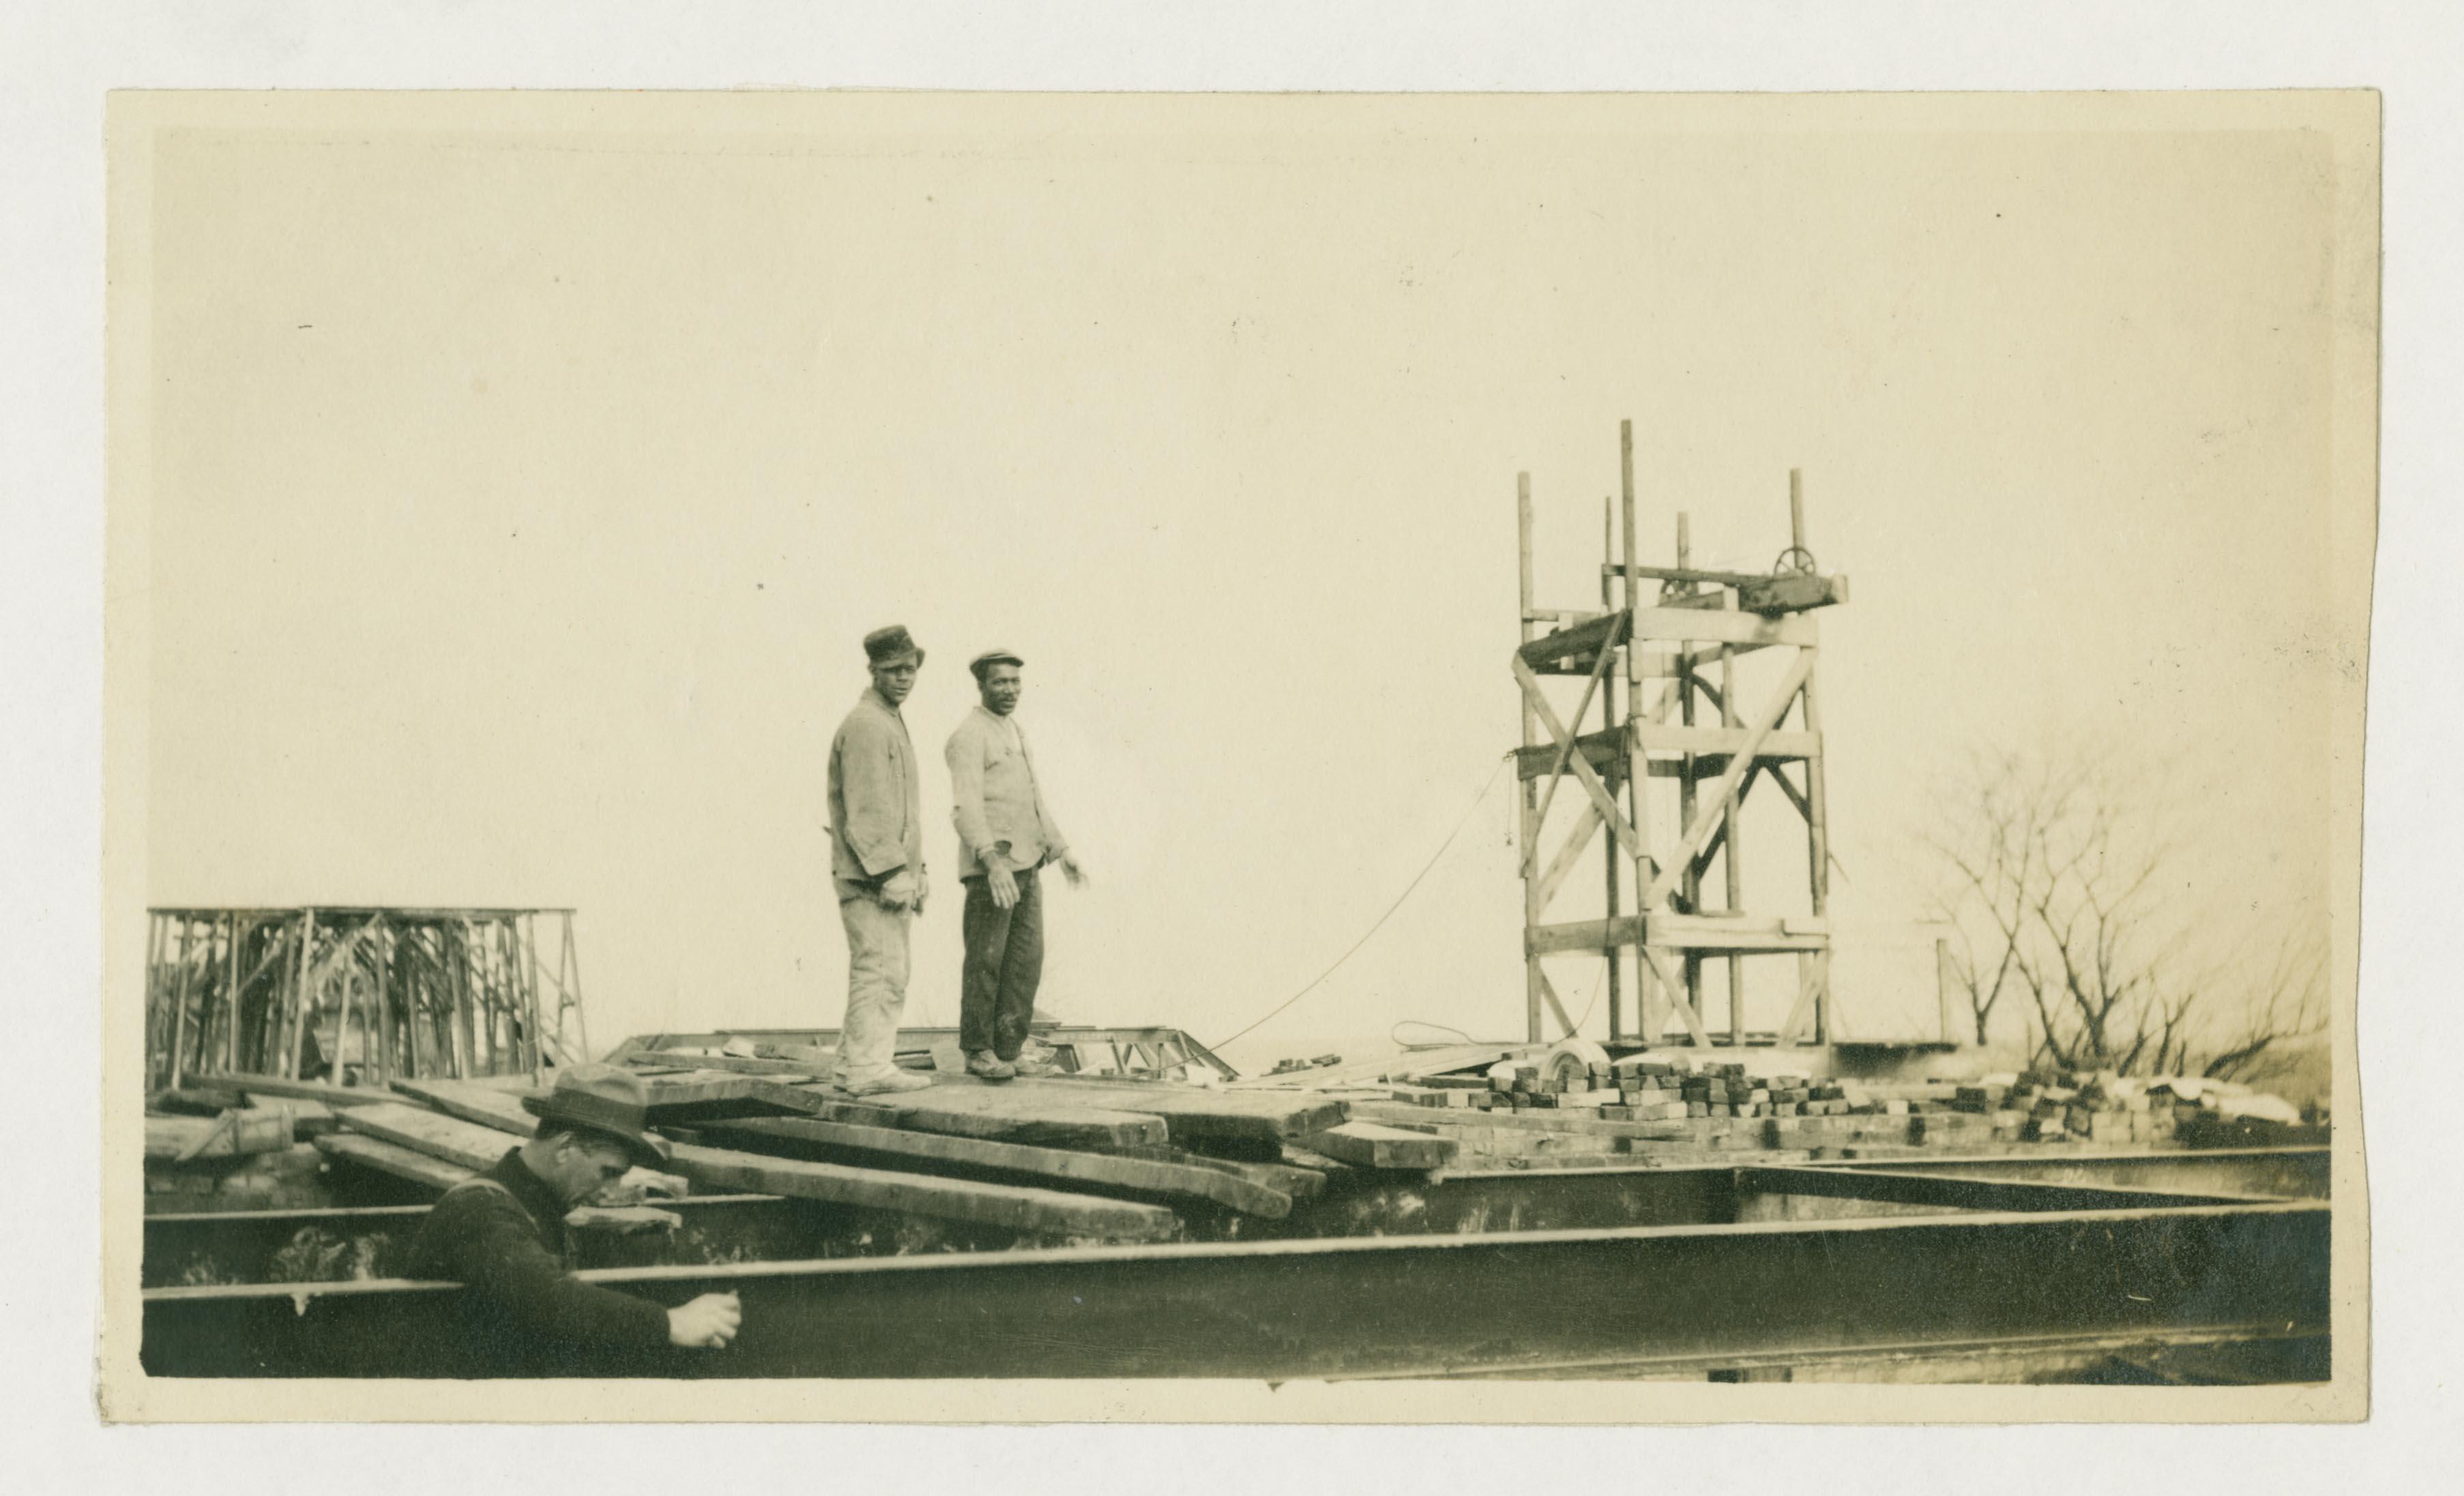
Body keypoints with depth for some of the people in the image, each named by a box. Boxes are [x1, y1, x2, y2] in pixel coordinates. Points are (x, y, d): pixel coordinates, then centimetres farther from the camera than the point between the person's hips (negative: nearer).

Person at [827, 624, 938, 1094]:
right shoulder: (865, 725, -12)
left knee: (884, 972, 13)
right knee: (880, 969, -12)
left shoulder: (892, 723, 21)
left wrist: (915, 871, 23)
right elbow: (865, 811, -19)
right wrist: (893, 873, -23)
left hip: (891, 875, 10)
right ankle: (869, 1067, -13)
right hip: (868, 878, -10)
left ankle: (851, 1063, 19)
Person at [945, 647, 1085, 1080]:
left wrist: (1061, 849, 23)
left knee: (1027, 957, 6)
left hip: (1024, 866, 8)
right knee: (985, 962, -3)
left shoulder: (1014, 733, 19)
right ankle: (979, 1051, 4)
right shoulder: (969, 736, -9)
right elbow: (966, 806, -20)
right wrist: (993, 861, -30)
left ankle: (1014, 1046, 12)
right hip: (989, 866, -8)